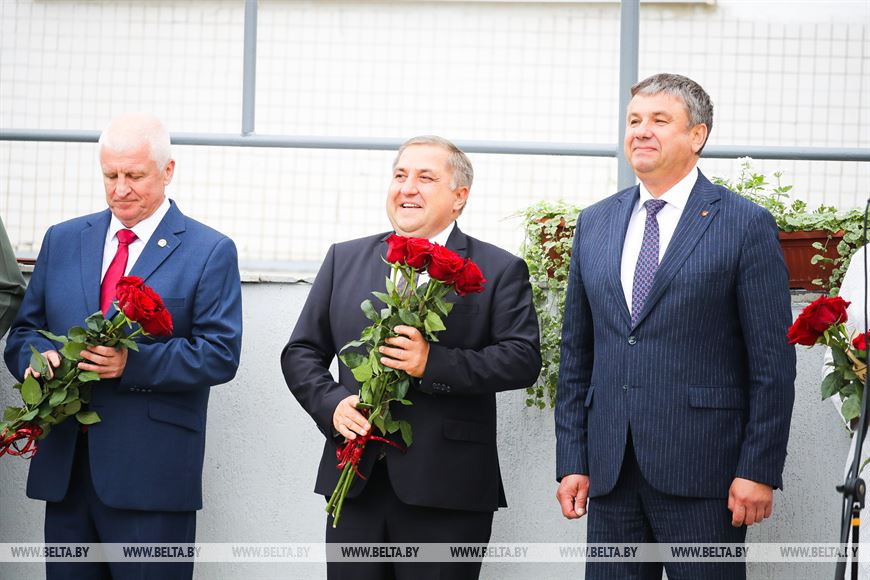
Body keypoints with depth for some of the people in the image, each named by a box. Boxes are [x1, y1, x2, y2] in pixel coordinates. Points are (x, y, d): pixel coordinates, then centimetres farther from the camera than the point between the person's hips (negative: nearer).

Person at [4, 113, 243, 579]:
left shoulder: (210, 252, 0)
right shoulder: (62, 240, 14)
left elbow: (220, 355, -8)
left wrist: (132, 363, -21)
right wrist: (39, 358, -10)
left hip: (152, 475, -4)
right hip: (65, 468, 4)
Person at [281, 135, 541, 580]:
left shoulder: (500, 271, 2)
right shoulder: (344, 259, 14)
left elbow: (523, 359, -9)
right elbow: (301, 353, 14)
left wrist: (433, 364, -20)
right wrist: (331, 404, -6)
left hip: (446, 489, -3)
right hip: (356, 483, 3)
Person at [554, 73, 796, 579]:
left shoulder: (746, 225, -2)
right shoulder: (595, 224, 13)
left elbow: (773, 363, -5)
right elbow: (577, 354, 15)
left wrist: (759, 471, -10)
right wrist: (572, 460, 8)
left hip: (702, 469, -5)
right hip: (611, 470, 5)